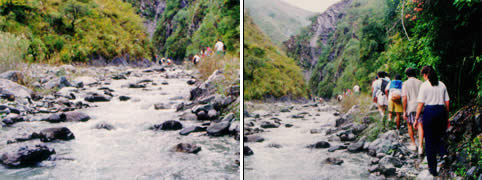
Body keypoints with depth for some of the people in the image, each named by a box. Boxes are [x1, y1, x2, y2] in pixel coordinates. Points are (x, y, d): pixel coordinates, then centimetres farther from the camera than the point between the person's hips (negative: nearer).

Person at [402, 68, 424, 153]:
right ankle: (420, 146, -17)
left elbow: (404, 98, -9)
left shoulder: (405, 84, -3)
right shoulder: (420, 83, 5)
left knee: (410, 125, 17)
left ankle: (413, 145, 24)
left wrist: (404, 111, -6)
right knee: (420, 126, -3)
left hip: (410, 107, -2)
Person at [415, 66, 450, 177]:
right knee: (438, 138, 22)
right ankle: (443, 155, -2)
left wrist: (416, 118, -1)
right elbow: (447, 102, 9)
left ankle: (432, 168, 10)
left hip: (429, 111, -4)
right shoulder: (442, 85, 8)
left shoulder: (424, 85, -6)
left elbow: (421, 104, -8)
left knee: (429, 140, 6)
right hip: (441, 111, 4)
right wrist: (447, 118, 18)